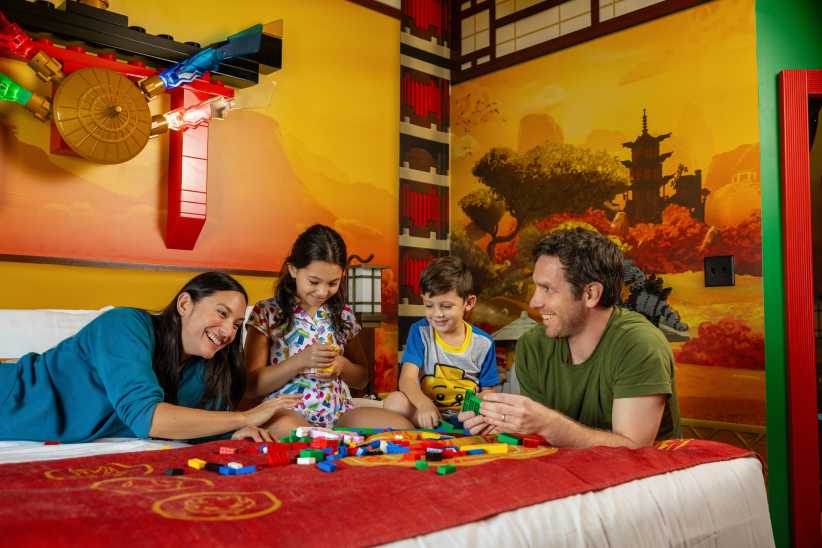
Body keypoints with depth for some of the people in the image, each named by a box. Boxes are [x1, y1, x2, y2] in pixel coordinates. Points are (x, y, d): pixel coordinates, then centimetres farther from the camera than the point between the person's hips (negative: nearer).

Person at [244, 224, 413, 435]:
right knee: (286, 429, -41)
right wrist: (300, 360, -16)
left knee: (401, 427, -23)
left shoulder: (342, 314, 11)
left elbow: (362, 379, 20)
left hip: (339, 413, 4)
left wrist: (343, 365, -4)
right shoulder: (267, 312, 0)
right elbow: (251, 388, -3)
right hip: (287, 412, -4)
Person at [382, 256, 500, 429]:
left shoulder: (483, 343, -1)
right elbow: (407, 378, -15)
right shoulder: (420, 331, -3)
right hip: (426, 414, 1)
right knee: (394, 401, -28)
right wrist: (423, 404, -38)